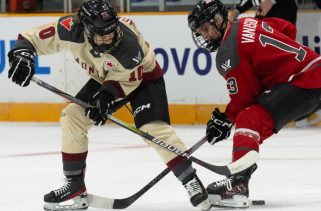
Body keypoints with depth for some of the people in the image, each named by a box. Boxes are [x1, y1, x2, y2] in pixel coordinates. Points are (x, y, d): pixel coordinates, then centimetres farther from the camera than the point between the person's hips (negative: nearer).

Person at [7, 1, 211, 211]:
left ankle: (192, 183, -17)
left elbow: (126, 78, -23)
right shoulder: (72, 29, -29)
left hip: (143, 76, -5)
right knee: (72, 116, -4)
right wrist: (22, 53, -37)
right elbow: (34, 37, -20)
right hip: (106, 78, 5)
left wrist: (107, 95, -35)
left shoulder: (129, 42, -38)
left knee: (153, 127, -23)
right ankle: (75, 188, 5)